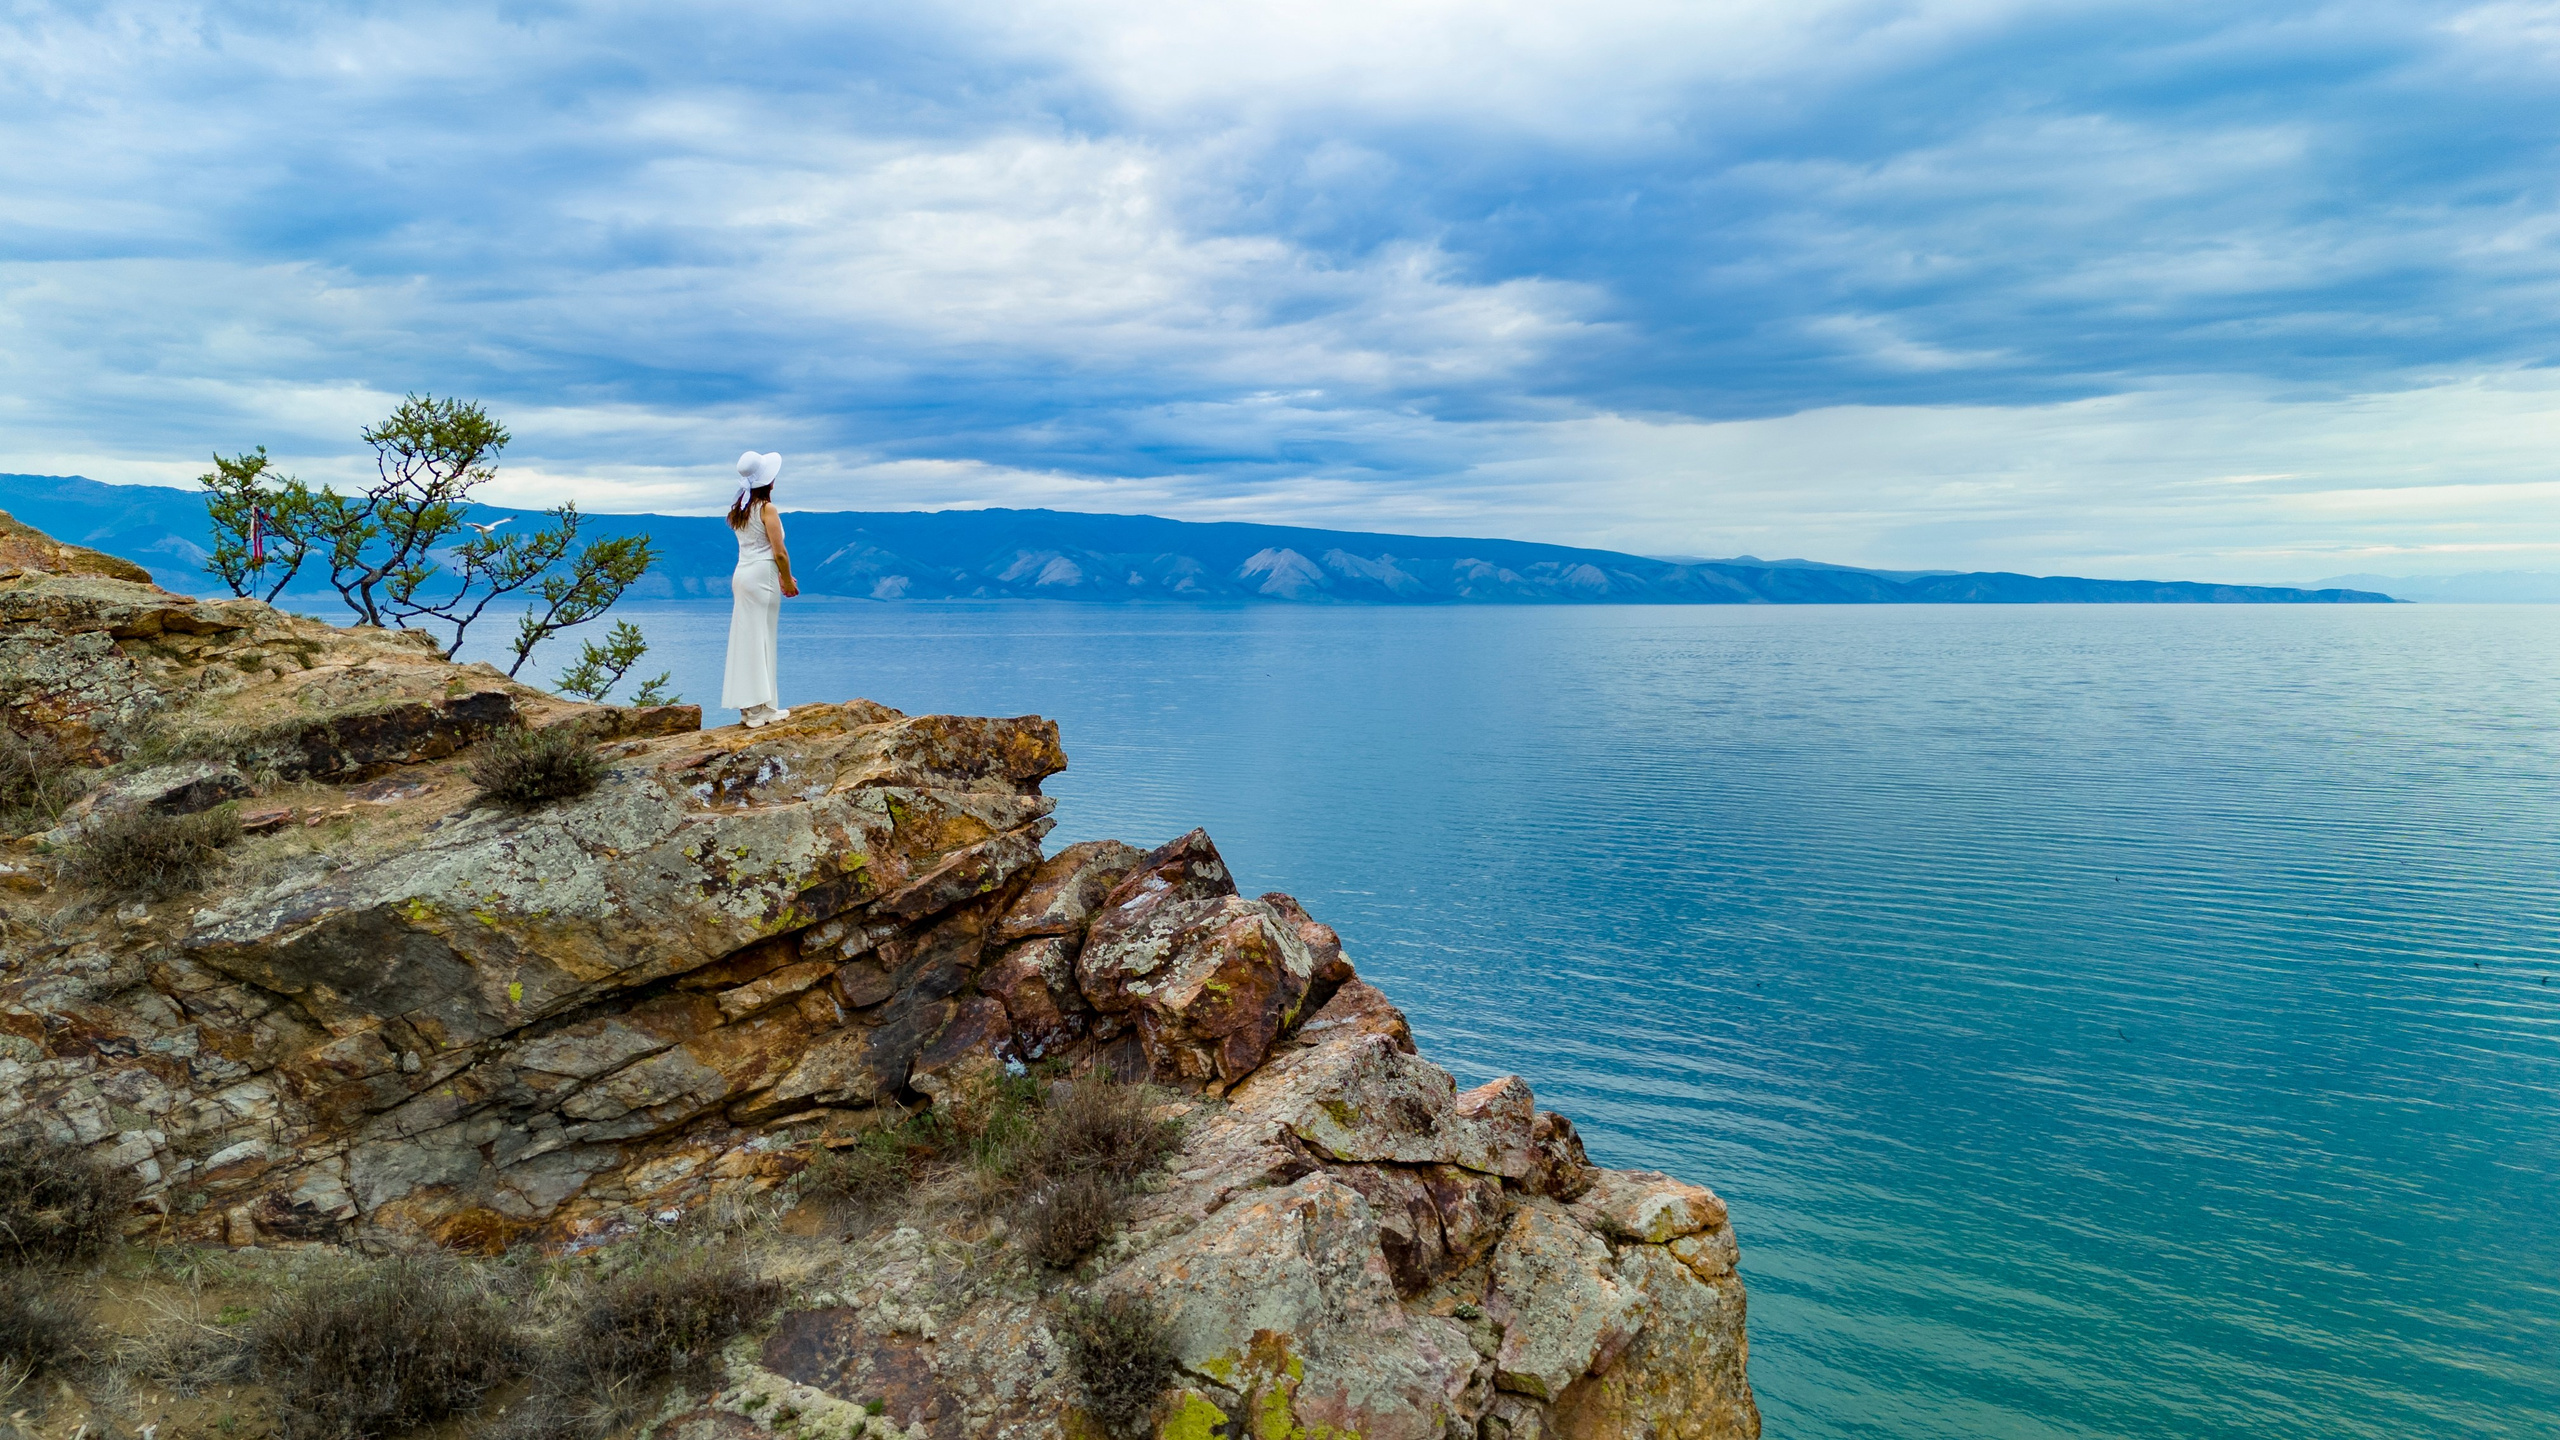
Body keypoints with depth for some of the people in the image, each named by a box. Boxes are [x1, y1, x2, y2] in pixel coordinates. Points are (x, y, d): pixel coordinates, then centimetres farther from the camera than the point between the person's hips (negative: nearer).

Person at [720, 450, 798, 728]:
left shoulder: (740, 510, 12)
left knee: (746, 639, 9)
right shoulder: (766, 509, -11)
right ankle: (761, 709, -1)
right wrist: (788, 580, -1)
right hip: (762, 577, -8)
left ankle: (749, 705, 12)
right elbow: (779, 552, -14)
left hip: (742, 575, 8)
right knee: (762, 640, -4)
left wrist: (780, 576, 18)